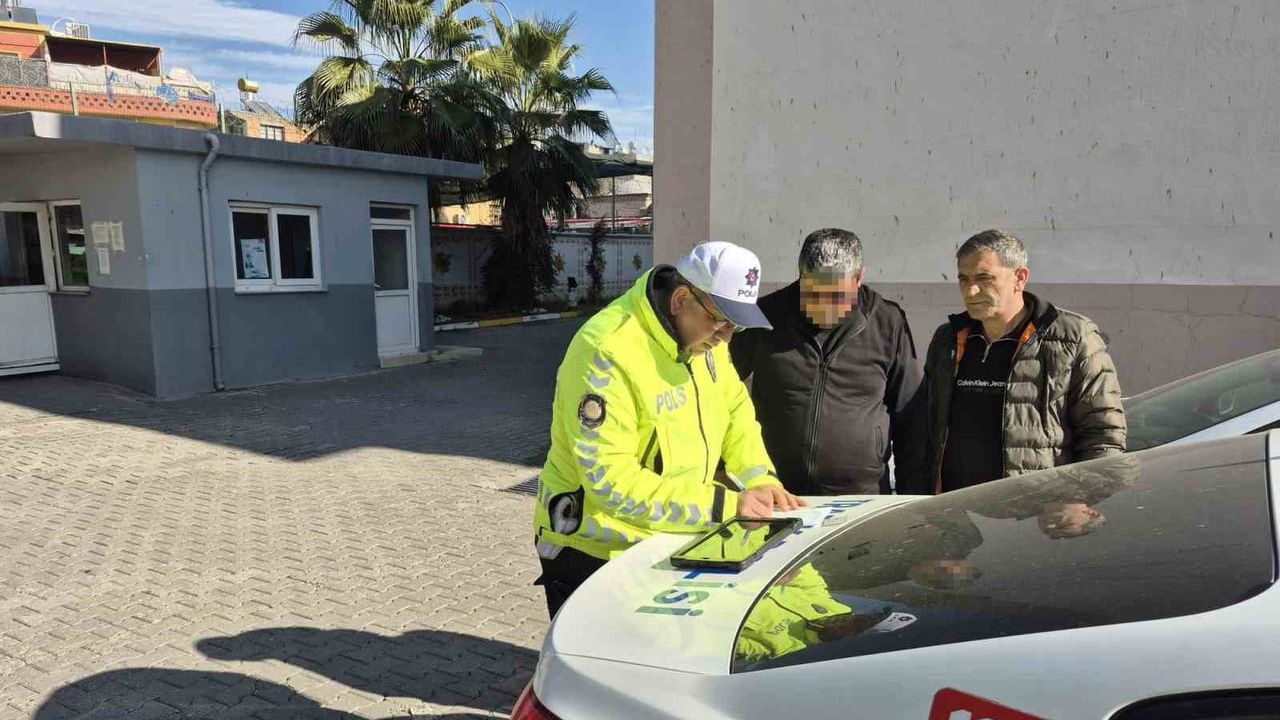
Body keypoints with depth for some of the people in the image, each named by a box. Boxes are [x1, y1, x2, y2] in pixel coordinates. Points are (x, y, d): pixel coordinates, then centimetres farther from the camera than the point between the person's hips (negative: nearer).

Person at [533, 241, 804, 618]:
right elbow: (609, 479, -30)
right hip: (597, 554, -7)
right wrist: (722, 505, -30)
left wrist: (761, 481, -6)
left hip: (670, 540, 8)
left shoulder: (703, 333, -3)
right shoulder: (608, 353, -28)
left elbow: (735, 409, 10)